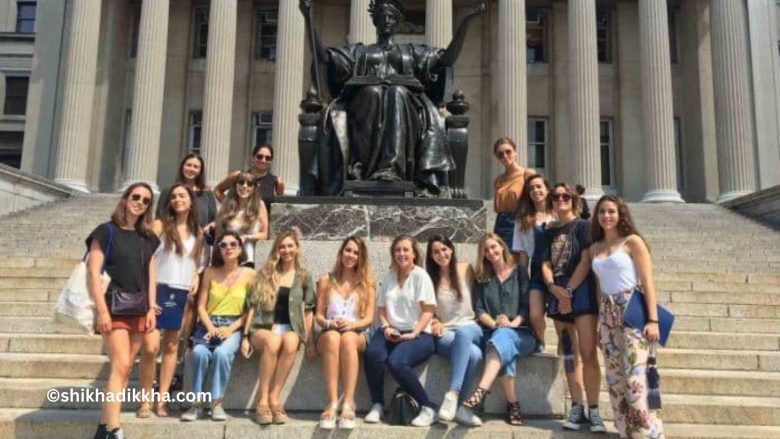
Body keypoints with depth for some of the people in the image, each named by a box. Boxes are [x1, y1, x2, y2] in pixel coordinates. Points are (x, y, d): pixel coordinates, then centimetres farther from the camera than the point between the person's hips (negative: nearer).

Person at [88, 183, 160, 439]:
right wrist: (102, 309, -15)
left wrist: (152, 308, 4)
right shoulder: (106, 231, -1)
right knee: (120, 365, -15)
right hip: (114, 307, -5)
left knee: (125, 369, 5)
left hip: (139, 310, 6)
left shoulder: (148, 238, 15)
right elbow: (93, 272, -8)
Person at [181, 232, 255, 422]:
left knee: (222, 353, -34)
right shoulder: (210, 272, 9)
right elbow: (201, 306, 6)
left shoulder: (249, 274, 3)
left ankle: (217, 403, -20)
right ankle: (197, 403, -18)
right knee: (199, 352, -30)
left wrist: (231, 328, -12)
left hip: (233, 328, -2)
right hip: (208, 326, 2)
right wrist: (210, 328, -10)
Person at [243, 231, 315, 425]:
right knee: (273, 341, -37)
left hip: (291, 329, 1)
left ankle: (273, 399, -30)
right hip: (263, 328, 0)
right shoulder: (264, 273, 11)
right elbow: (253, 306, 7)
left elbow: (307, 310, 9)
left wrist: (309, 340, 0)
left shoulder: (304, 277, 12)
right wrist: (246, 336, -1)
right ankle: (262, 401, -31)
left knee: (291, 342, -37)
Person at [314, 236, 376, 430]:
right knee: (333, 336, -37)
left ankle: (348, 404, -43)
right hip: (328, 335, 1)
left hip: (357, 335, 0)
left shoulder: (367, 283, 11)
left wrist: (352, 324, -17)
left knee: (347, 337, -38)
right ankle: (332, 403, -43)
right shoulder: (326, 280, 13)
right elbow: (318, 316, 9)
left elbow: (369, 318, 3)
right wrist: (329, 323, -14)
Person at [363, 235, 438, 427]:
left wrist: (414, 333, -16)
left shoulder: (421, 276, -1)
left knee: (396, 362, -33)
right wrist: (386, 327, -3)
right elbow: (381, 308, 16)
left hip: (418, 334, -5)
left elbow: (429, 310, -6)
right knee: (372, 354, -28)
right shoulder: (389, 277, 16)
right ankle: (377, 405, -9)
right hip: (392, 332, 5)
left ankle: (428, 408, -15)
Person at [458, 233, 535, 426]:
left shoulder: (519, 272, 12)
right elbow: (479, 309, 6)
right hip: (493, 333, 2)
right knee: (505, 348, -35)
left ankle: (481, 390, -54)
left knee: (502, 337, -37)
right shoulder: (482, 278, 18)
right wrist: (494, 323, -13)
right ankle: (513, 404, -31)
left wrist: (514, 323, -16)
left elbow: (527, 305, 2)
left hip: (520, 334, -2)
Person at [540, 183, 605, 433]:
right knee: (569, 356, 5)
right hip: (558, 295, 5)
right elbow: (545, 265, 9)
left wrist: (569, 291, -11)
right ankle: (577, 409, 9)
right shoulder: (550, 233, 17)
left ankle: (593, 411, -7)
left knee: (587, 354, -11)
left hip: (581, 293, -5)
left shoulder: (582, 226, 3)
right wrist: (554, 288, -10)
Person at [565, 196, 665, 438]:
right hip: (608, 316, 6)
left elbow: (647, 282, -7)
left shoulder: (632, 241, -2)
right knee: (615, 378, 7)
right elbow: (579, 275, 16)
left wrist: (653, 319, -13)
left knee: (635, 378, -12)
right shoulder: (594, 248, 12)